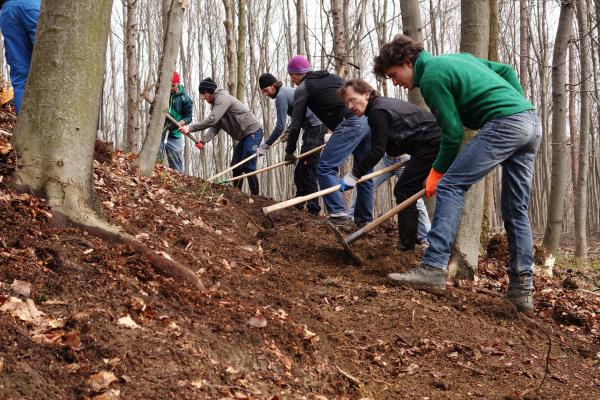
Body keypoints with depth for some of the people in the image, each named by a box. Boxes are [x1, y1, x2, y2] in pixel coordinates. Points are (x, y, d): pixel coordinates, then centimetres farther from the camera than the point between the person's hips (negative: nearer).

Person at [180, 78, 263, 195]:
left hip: (252, 132, -10)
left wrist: (190, 128, -25)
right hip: (244, 136, 10)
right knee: (235, 166, 10)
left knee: (248, 167, -14)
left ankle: (255, 196, -10)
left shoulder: (222, 98, -16)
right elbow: (215, 127, 3)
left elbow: (212, 120, -28)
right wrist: (204, 139, -15)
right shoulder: (216, 104, 14)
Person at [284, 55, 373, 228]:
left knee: (325, 168, -7)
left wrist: (289, 151, 14)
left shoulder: (303, 89, 8)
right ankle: (365, 220, 19)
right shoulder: (333, 77, 29)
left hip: (350, 124, -8)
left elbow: (296, 123, 4)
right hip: (369, 120, 8)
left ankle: (338, 214, -17)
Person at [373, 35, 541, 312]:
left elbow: (453, 132, -7)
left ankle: (433, 267, -18)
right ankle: (522, 289, 11)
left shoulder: (431, 77, -5)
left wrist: (438, 171, 5)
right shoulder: (458, 58, 24)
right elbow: (506, 70, 28)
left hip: (505, 123, -10)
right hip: (533, 121, 10)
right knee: (516, 210, 10)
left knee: (450, 187, -10)